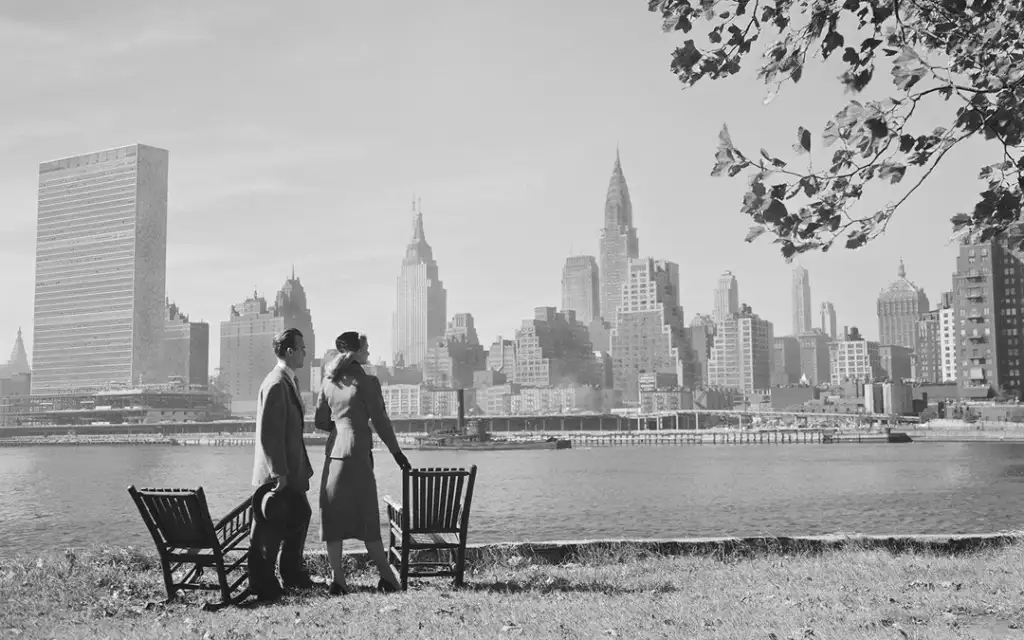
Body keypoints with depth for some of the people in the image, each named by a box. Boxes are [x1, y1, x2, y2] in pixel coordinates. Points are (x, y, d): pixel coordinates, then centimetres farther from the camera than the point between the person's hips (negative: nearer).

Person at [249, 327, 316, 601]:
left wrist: (301, 466, 20)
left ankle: (292, 573, 30)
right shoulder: (276, 384, -20)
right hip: (277, 473, -10)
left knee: (299, 516, 18)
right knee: (270, 529, -1)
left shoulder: (291, 380, 12)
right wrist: (279, 473, -23)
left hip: (290, 469, 10)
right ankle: (262, 583, 10)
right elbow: (268, 434, -24)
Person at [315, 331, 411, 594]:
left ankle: (338, 579, 6)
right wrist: (396, 452, 3)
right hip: (357, 453, -5)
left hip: (333, 452, 5)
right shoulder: (366, 382, -9)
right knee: (367, 520, 1)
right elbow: (380, 421, -7)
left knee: (333, 519, 7)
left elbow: (320, 421, 11)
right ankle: (386, 577, 5)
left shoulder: (329, 381, 7)